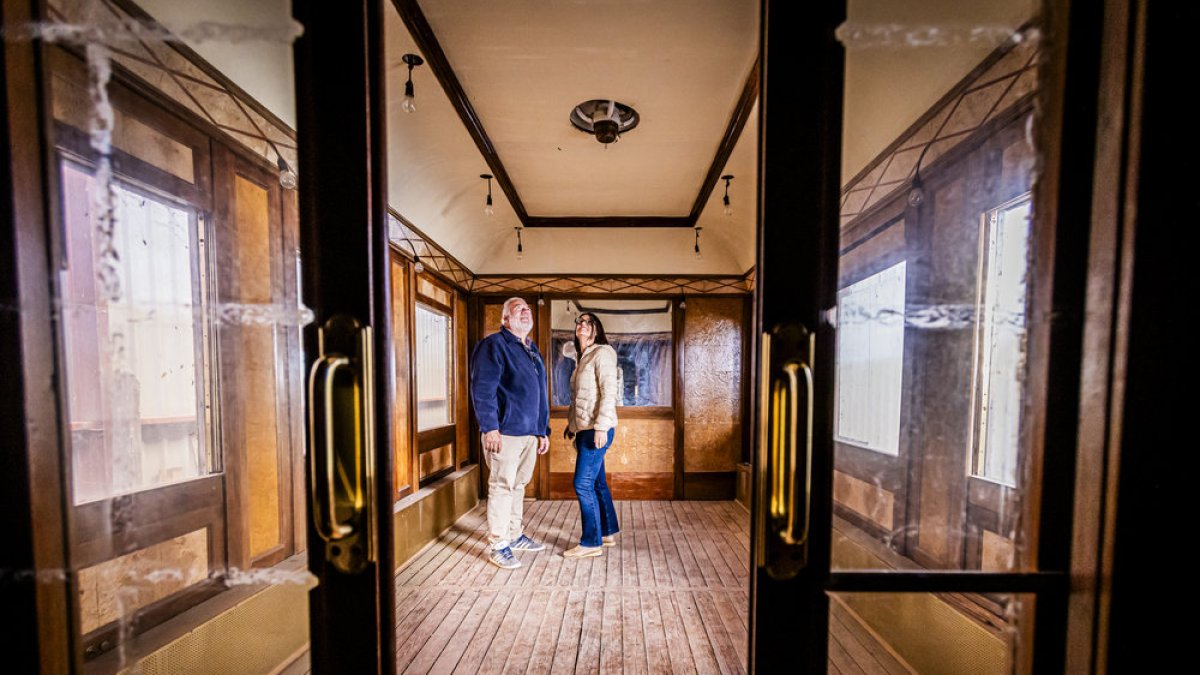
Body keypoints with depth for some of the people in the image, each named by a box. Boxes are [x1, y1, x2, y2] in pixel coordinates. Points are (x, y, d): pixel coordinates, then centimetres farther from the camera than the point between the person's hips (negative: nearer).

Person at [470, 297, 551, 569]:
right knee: (502, 487, 0)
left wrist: (544, 430, 18)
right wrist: (490, 427, -21)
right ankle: (498, 546, 14)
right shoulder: (494, 344, -7)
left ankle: (515, 535, 32)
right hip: (505, 432, -8)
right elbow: (482, 389, -15)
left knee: (519, 485, 17)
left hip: (530, 433, 8)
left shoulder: (532, 350, 18)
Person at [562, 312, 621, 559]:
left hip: (597, 430, -9)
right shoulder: (583, 359, 17)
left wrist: (601, 426, -22)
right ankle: (608, 533, 27)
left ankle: (591, 543, 7)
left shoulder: (602, 353, -9)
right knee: (597, 483, 15)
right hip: (584, 429, 9)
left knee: (583, 484, -6)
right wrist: (571, 423, 22)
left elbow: (609, 392, -18)